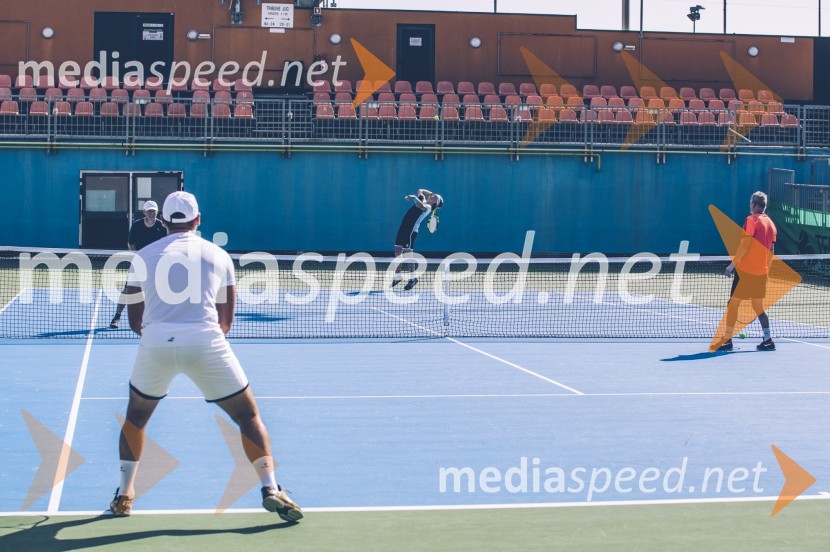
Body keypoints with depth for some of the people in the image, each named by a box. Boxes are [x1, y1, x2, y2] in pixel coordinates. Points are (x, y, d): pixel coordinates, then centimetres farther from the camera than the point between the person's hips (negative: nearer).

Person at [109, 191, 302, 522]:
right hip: (205, 341, -1)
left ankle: (123, 495, 26)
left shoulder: (143, 256, 16)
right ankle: (271, 489, 0)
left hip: (155, 343, 1)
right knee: (248, 416, 11)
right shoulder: (218, 256, 14)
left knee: (136, 416, 26)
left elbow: (135, 322, 19)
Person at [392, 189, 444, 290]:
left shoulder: (428, 207, -8)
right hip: (404, 228, 9)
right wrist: (431, 193, 26)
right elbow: (420, 190, 36)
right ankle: (397, 276, 20)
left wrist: (414, 198, -44)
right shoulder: (423, 200, 18)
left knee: (408, 253, -10)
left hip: (411, 230, -9)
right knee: (397, 252, 10)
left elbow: (420, 205, -30)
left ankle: (413, 278, 1)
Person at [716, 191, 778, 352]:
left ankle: (727, 340, -3)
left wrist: (733, 264, -12)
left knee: (733, 304, -1)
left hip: (746, 270, -7)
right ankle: (768, 340, 9)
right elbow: (771, 251, 14)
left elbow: (745, 245, -16)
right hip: (761, 272, 7)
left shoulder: (751, 220, -8)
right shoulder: (771, 223, 12)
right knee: (758, 307, 15)